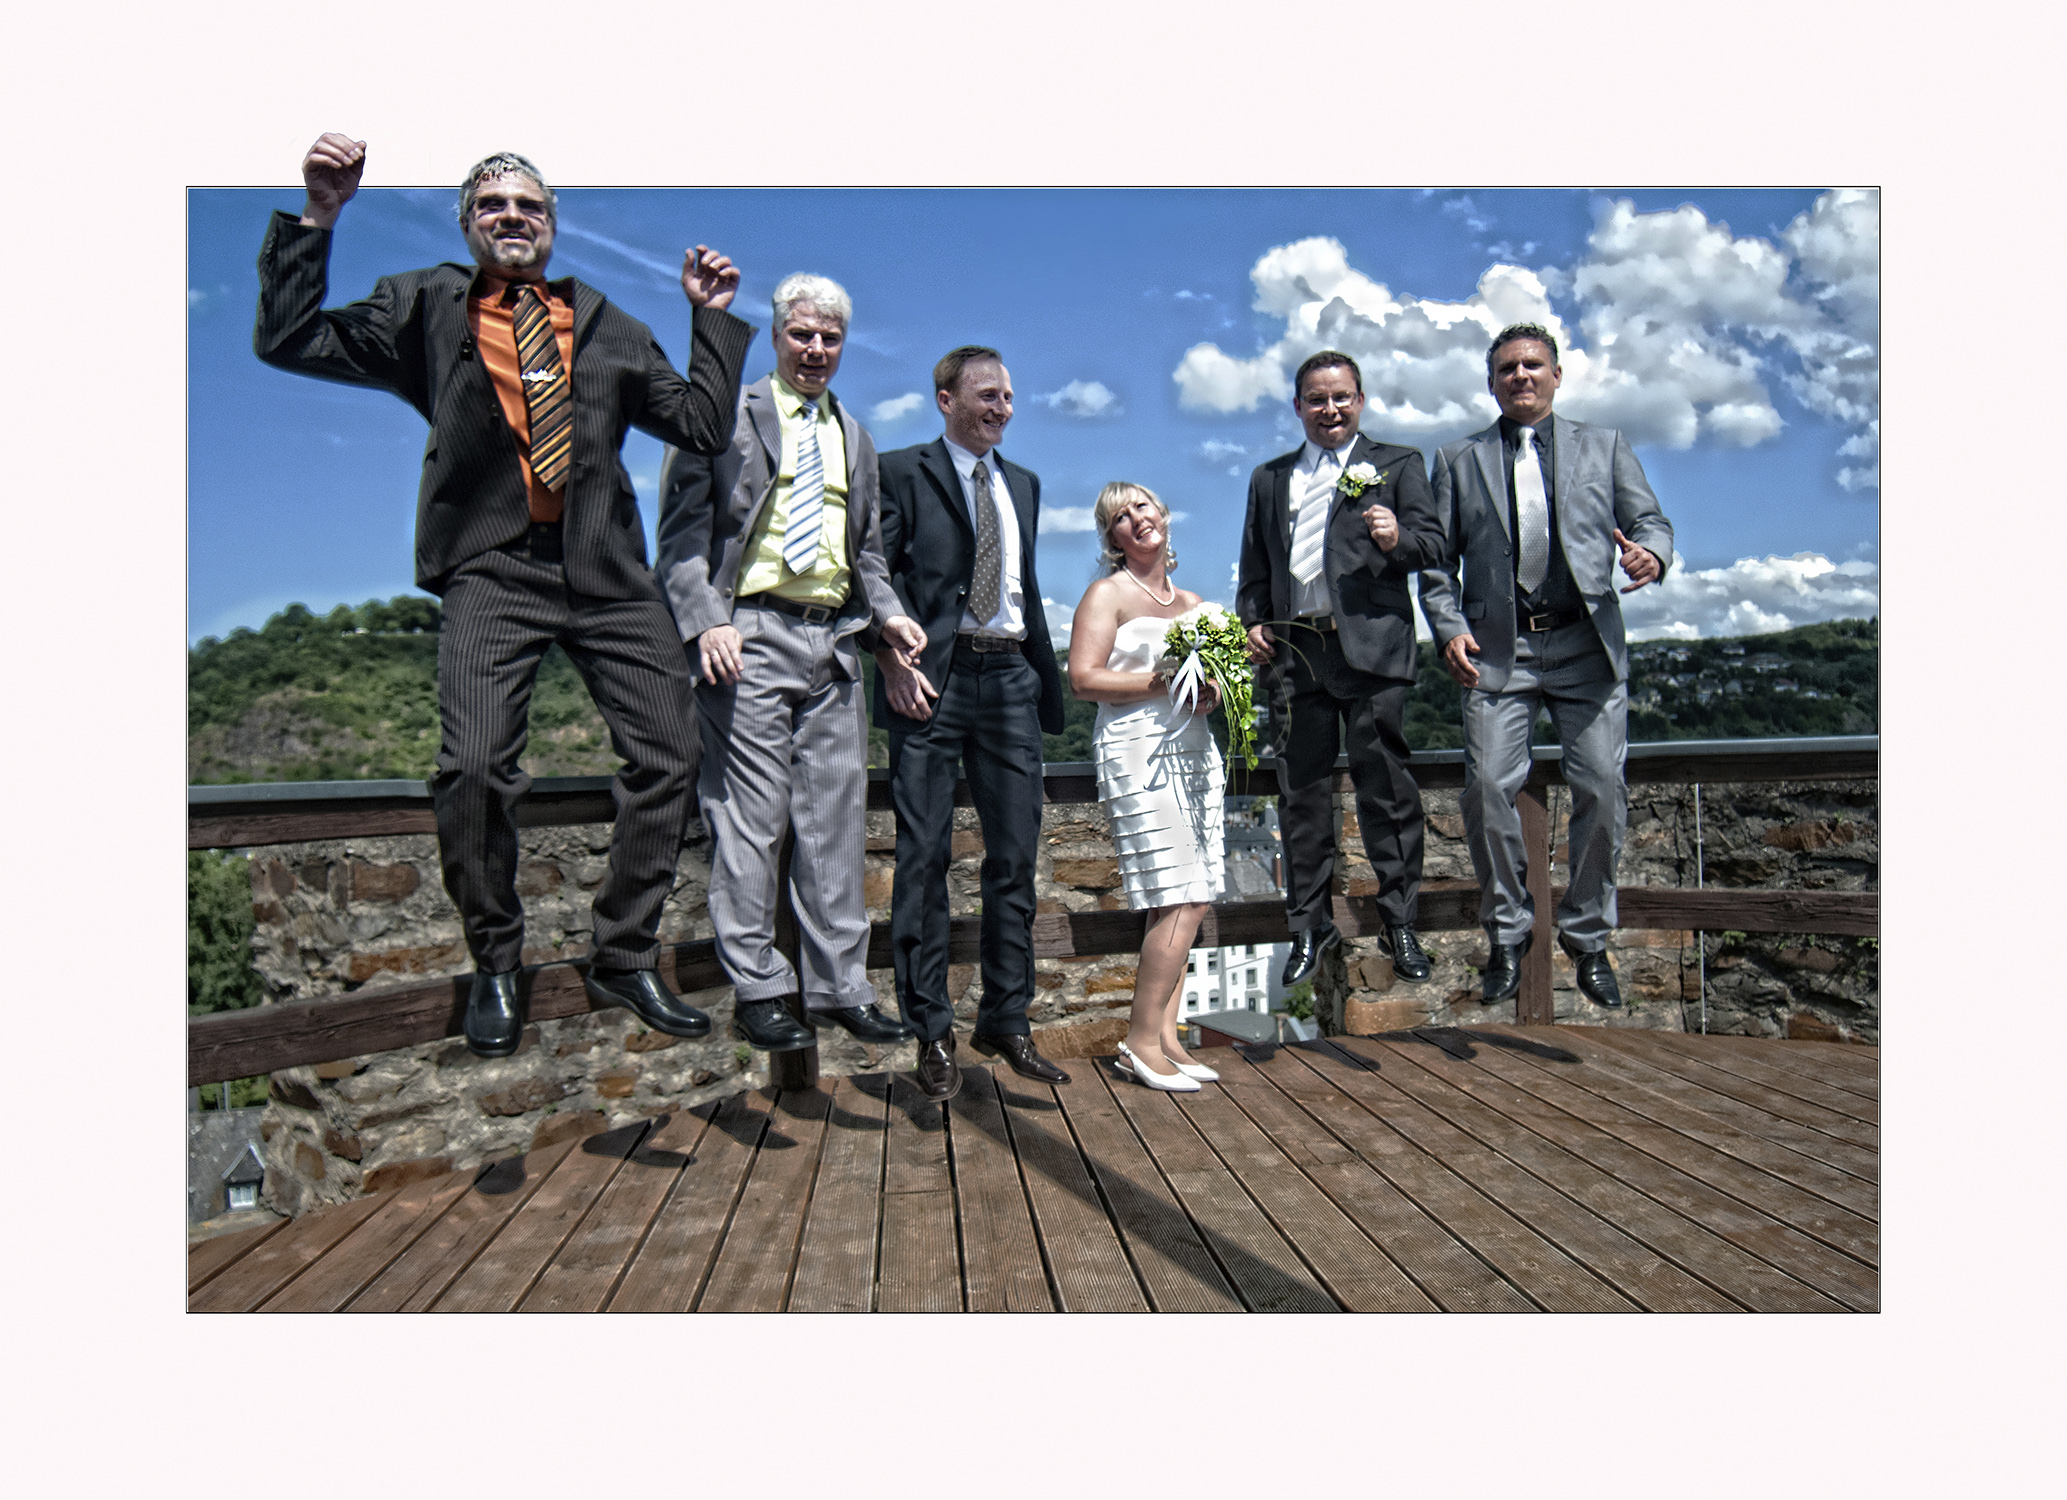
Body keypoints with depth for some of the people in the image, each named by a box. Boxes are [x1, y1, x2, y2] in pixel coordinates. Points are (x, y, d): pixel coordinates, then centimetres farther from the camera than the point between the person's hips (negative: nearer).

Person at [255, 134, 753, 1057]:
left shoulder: (605, 326, 19)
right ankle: (496, 970, 6)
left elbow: (703, 426, 14)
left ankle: (625, 959, 13)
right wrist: (316, 219, 0)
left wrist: (714, 319, 12)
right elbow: (287, 342, 5)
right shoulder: (426, 307, 14)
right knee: (474, 769, -17)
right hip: (495, 567, -2)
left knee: (665, 758, -2)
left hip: (606, 566, 3)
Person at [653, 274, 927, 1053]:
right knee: (749, 821, -3)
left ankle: (839, 985, 15)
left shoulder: (855, 438, 22)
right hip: (749, 637, -5)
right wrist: (705, 621, -15)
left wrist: (887, 613, 5)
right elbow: (682, 531, -1)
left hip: (834, 640, 5)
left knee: (836, 821, 6)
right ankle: (757, 989, 7)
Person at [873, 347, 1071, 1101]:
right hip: (931, 678, -5)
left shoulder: (1024, 483, 21)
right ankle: (931, 1032, 8)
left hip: (1010, 678, 5)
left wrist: (1047, 680, 16)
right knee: (924, 856, -1)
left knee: (1015, 855, 6)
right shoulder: (901, 472, 4)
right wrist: (893, 661, -18)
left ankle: (1006, 1021, 17)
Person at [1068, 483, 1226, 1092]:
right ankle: (1141, 1041, -4)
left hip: (1193, 750, 7)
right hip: (1137, 753, -7)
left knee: (1191, 902, 1)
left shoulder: (1193, 602, 21)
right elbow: (1083, 678, -9)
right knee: (1178, 901, -13)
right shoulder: (1109, 593, 2)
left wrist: (1212, 693, 4)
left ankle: (1165, 1034, 7)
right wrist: (1164, 682, -14)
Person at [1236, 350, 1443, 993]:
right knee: (1301, 792, 5)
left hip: (1372, 647, -3)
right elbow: (1255, 565, 22)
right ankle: (1310, 925, 15)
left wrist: (1399, 539, -19)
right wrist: (1252, 621, 5)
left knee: (1386, 788, -2)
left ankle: (1401, 925, 9)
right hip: (1293, 650, 3)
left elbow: (1433, 544, 2)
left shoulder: (1398, 464, 12)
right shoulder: (1268, 477, 22)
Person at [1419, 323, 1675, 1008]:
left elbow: (1650, 521, 10)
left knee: (1602, 790, -3)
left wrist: (1650, 553, -15)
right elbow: (1437, 561, 10)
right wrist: (1449, 631, -5)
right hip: (1497, 649, 0)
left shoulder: (1603, 446, 16)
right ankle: (1507, 934, 8)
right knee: (1487, 786, -10)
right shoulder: (1459, 459, 14)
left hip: (1588, 646, 1)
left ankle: (1588, 938, 15)